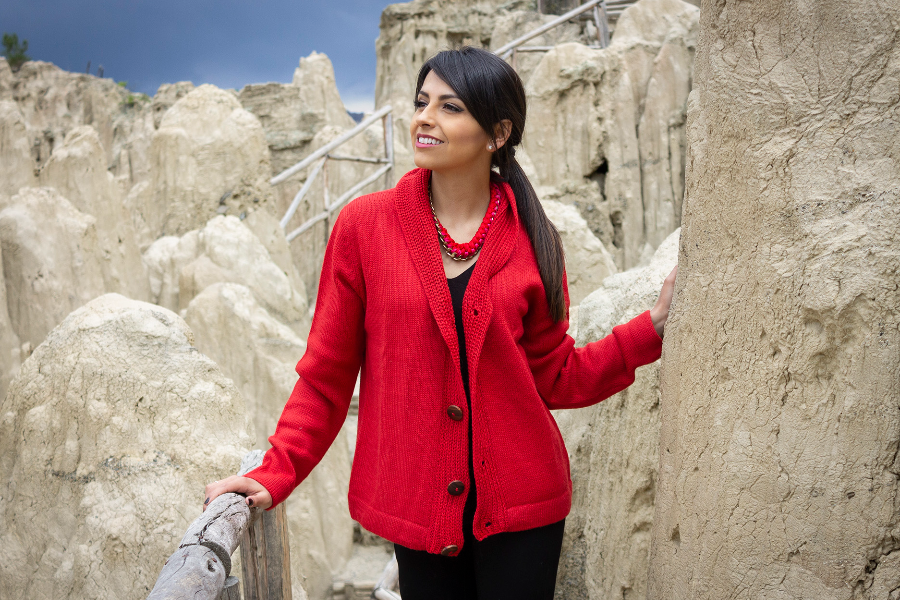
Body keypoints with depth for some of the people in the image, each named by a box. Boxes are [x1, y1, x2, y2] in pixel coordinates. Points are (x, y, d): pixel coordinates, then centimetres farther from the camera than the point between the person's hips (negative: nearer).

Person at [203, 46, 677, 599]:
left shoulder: (531, 240, -2)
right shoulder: (365, 224, -5)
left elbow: (555, 378, 4)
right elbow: (326, 373, 0)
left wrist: (654, 326, -3)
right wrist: (275, 475, -5)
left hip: (520, 504, 1)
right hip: (417, 506, 0)